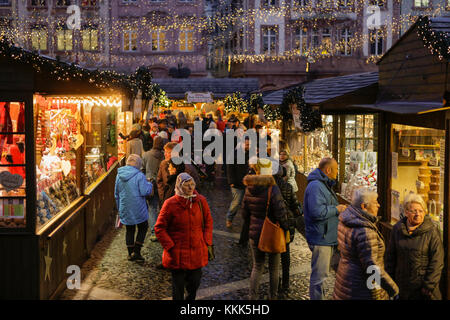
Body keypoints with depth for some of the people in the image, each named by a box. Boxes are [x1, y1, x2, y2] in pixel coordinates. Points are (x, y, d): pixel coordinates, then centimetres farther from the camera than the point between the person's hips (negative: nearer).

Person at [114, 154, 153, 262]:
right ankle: (136, 252, 5)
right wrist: (149, 184, 2)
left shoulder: (119, 175, 4)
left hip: (125, 209, 5)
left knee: (129, 230, 17)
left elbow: (116, 194, 12)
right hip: (138, 209, -4)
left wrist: (119, 209, 22)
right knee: (143, 228, 14)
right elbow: (145, 192, -18)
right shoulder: (139, 175, -15)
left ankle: (130, 253, 19)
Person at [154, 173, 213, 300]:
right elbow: (159, 228, -6)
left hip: (197, 252, 3)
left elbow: (208, 222, 12)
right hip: (177, 254, -3)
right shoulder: (170, 204, -11)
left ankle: (191, 298, 41)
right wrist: (170, 246, -11)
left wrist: (207, 241, 3)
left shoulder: (201, 201, -1)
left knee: (195, 282, 14)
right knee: (178, 284, 5)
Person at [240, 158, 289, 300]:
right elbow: (280, 213, -19)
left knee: (257, 266, 18)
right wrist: (285, 227, -2)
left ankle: (253, 296, 12)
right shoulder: (273, 189, -19)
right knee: (274, 268, 14)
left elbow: (244, 213, 6)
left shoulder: (249, 189, -1)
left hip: (255, 234, 4)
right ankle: (273, 296, 25)